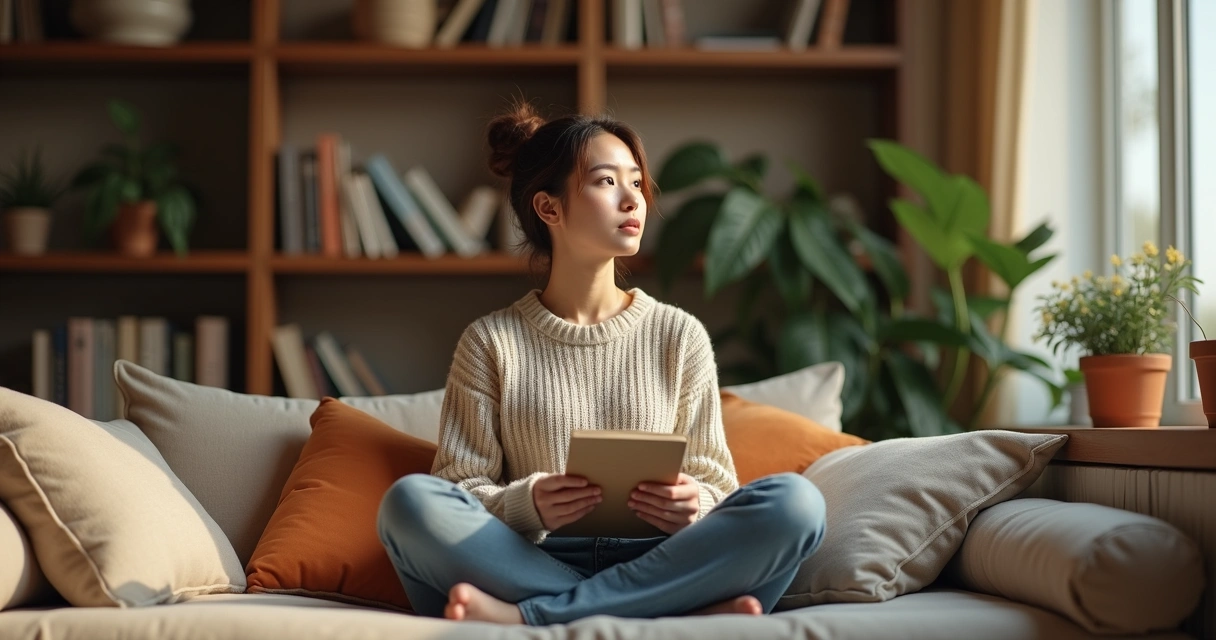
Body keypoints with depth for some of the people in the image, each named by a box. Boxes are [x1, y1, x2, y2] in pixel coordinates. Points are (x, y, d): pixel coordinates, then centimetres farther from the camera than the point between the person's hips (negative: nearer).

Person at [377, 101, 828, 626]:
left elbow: (715, 481, 11)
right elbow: (458, 487, 5)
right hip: (530, 565, -1)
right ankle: (681, 614, -31)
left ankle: (524, 617, -29)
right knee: (410, 501, -29)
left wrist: (694, 508, -13)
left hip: (656, 565, 2)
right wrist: (527, 504, -18)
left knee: (794, 500, -26)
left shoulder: (679, 336, 13)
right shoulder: (491, 342, 9)